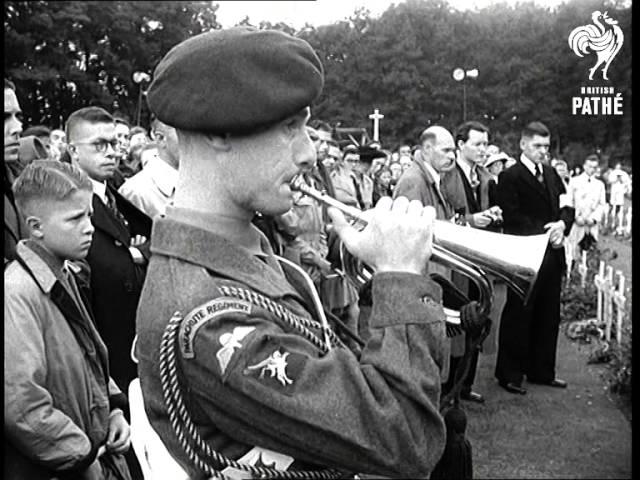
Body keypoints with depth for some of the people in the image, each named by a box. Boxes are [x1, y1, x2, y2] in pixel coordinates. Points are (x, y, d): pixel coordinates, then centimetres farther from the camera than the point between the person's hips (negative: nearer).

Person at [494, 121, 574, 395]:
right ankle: (509, 374, 13)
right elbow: (512, 218, -15)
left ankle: (541, 371, 26)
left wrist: (562, 224, -8)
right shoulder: (510, 177, -7)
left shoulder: (551, 174, 16)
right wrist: (544, 233, -17)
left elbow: (566, 207, 13)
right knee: (518, 316, 1)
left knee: (548, 316, 13)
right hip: (525, 257, -7)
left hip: (552, 255, 7)